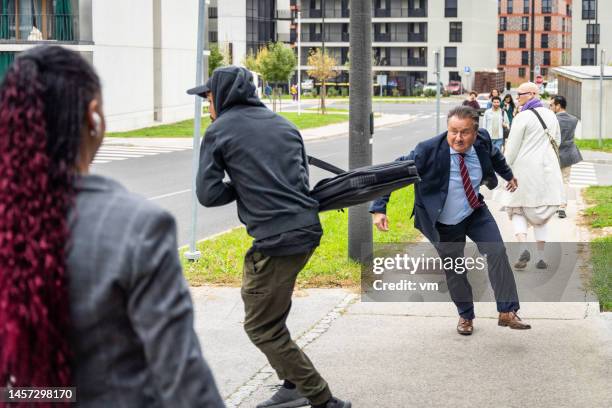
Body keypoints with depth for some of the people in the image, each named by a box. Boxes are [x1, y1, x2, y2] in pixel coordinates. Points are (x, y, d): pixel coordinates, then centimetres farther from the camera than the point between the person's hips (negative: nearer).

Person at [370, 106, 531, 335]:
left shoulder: (482, 141, -15)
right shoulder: (428, 151, -30)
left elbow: (493, 155, 11)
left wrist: (508, 175, 28)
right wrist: (379, 209, -33)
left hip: (476, 212, 3)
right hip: (445, 224, -3)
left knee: (497, 252, -12)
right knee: (454, 270, 10)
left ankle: (507, 312, -3)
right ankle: (465, 316, 33)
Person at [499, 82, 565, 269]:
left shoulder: (522, 117, -13)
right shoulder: (550, 115, 7)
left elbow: (512, 147, -11)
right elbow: (557, 141, 16)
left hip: (525, 168, -5)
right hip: (547, 168, 5)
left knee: (517, 211, 9)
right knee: (540, 212, 15)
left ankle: (523, 248, -13)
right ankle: (541, 257, 9)